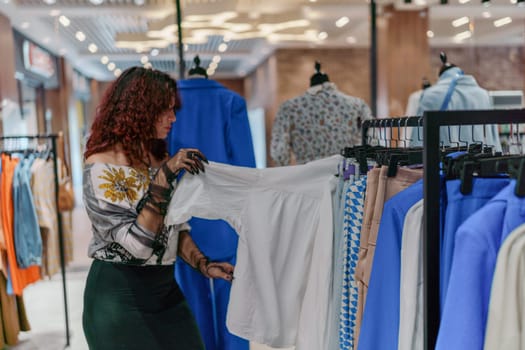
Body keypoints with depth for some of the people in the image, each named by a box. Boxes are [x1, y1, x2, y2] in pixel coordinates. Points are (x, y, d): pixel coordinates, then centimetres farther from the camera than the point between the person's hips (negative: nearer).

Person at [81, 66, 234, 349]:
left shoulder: (162, 159, 4)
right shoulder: (101, 168, -16)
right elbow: (138, 244, -23)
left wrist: (203, 264, -4)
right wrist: (163, 178, -26)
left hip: (165, 287, 6)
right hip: (120, 296, -6)